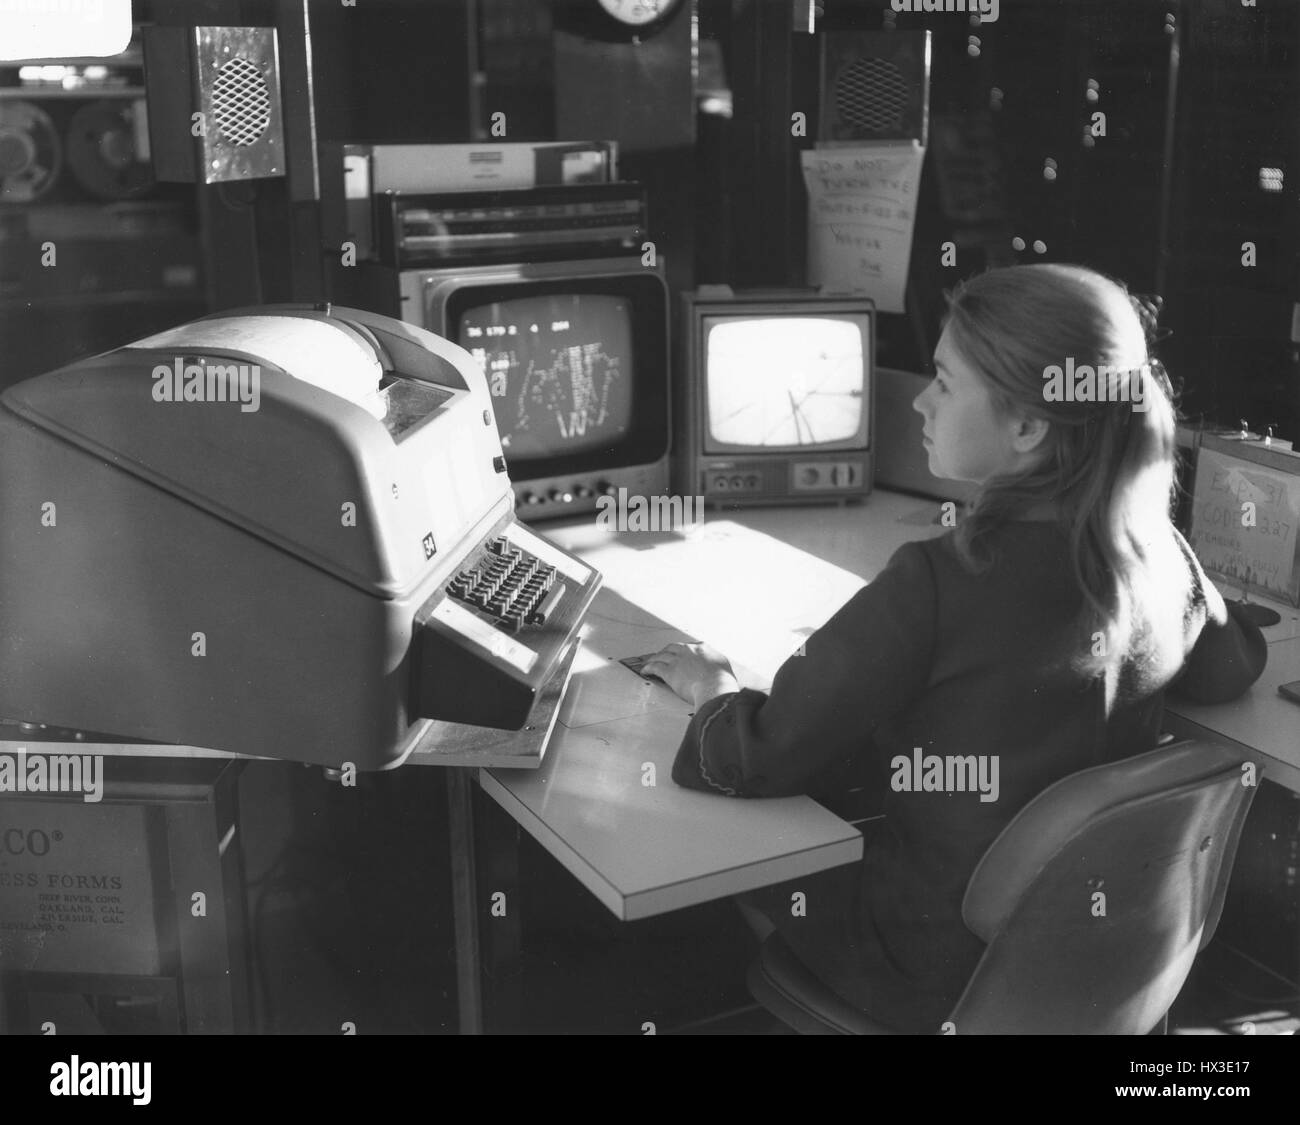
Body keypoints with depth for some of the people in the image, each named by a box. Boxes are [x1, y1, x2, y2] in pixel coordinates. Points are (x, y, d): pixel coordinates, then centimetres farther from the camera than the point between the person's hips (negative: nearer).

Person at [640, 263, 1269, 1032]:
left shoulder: (939, 587, -30)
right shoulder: (1162, 557, -12)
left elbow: (755, 761, -21)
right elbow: (1235, 668, 12)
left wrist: (713, 689, 0)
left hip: (945, 980, -6)